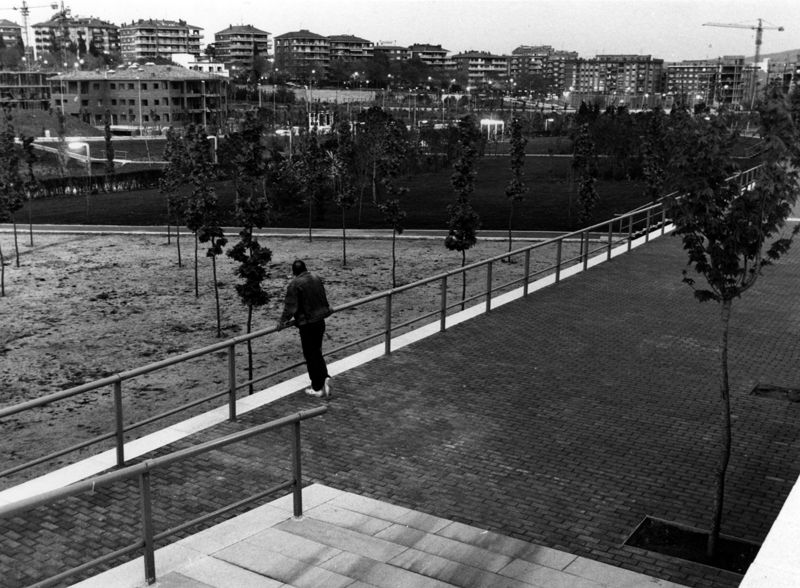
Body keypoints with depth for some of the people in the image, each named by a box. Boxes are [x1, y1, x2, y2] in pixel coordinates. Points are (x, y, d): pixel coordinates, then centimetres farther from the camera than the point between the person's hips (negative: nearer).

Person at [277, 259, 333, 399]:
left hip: (307, 324, -6)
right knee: (317, 353, 19)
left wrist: (282, 321, -3)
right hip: (320, 321, 6)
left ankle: (317, 388, 10)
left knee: (311, 356, 4)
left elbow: (290, 307, -17)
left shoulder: (294, 285, -16)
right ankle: (325, 378, 2)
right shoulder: (317, 279, 4)